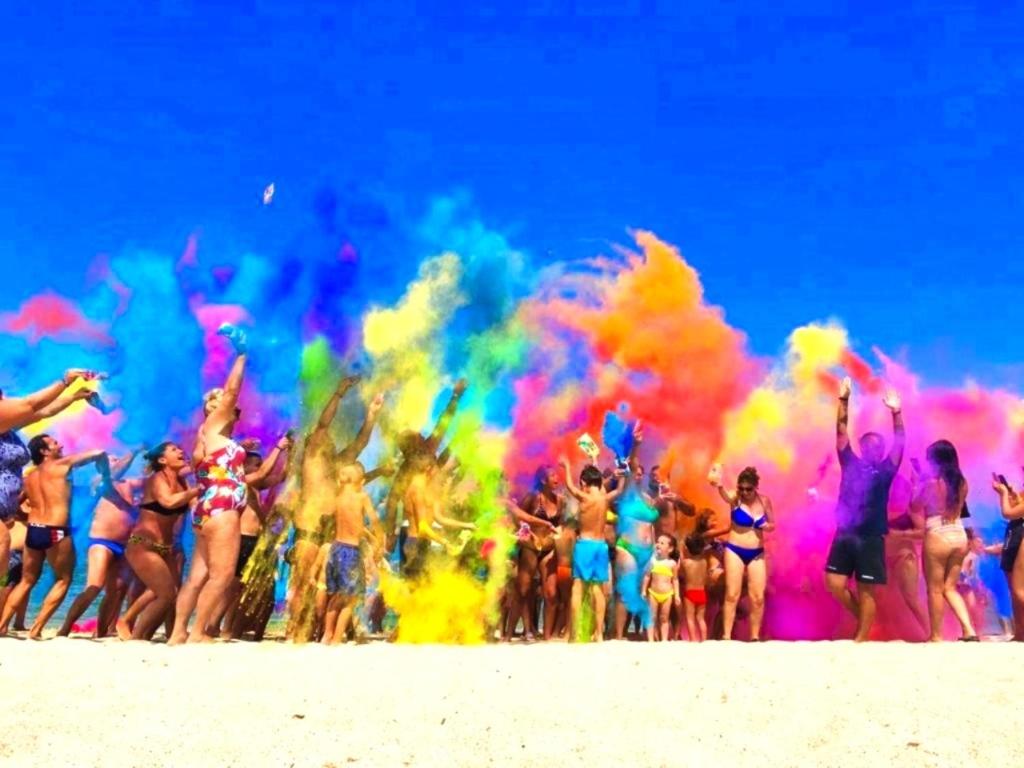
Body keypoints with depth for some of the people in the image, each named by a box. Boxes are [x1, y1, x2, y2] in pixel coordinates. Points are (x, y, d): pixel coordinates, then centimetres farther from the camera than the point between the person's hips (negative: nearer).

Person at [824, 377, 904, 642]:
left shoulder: (885, 471, 5)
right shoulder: (850, 463, 9)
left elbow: (900, 442, -5)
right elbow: (842, 432, 3)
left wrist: (896, 412, -18)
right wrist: (844, 399, -6)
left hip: (871, 537, -2)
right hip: (844, 534, 2)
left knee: (866, 591, 0)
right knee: (834, 583, -5)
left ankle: (861, 639, 7)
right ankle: (862, 617, 20)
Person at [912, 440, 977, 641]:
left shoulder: (931, 482, -11)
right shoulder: (961, 482, 5)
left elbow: (916, 507, 0)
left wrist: (917, 485, 11)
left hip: (937, 538, -6)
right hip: (960, 537, 6)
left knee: (935, 589, 5)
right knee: (950, 587, 15)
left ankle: (936, 636, 9)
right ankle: (969, 630, 3)